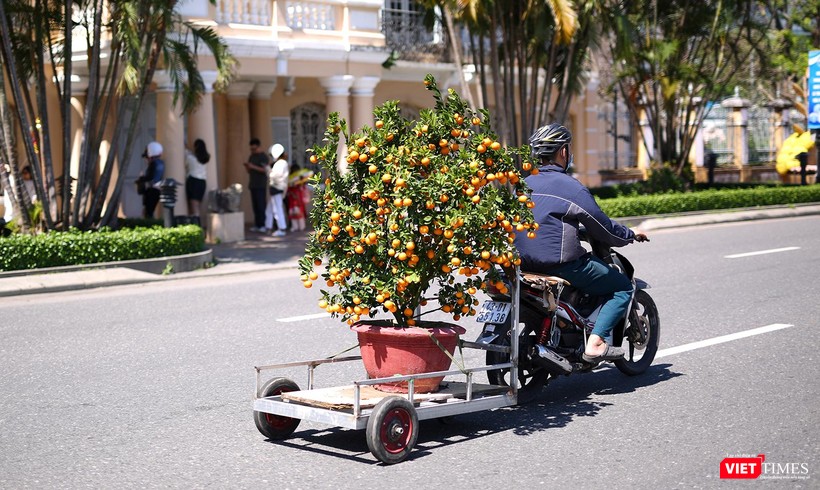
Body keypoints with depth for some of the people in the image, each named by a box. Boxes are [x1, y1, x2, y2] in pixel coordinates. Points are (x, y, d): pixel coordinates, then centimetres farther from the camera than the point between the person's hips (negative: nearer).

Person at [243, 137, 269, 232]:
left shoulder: (263, 157, -5)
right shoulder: (251, 157, 19)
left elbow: (265, 170, -16)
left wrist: (253, 167, -21)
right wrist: (246, 166, 1)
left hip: (260, 185, -7)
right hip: (252, 184, 7)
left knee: (261, 205, -10)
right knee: (255, 206, 4)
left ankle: (263, 225, -10)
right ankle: (257, 225, 5)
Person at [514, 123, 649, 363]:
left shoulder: (524, 184, 10)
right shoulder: (570, 187, -12)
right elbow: (603, 228, -7)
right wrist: (631, 235, 12)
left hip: (523, 261, 8)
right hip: (560, 262, -8)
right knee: (623, 287, 5)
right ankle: (596, 342, -11)